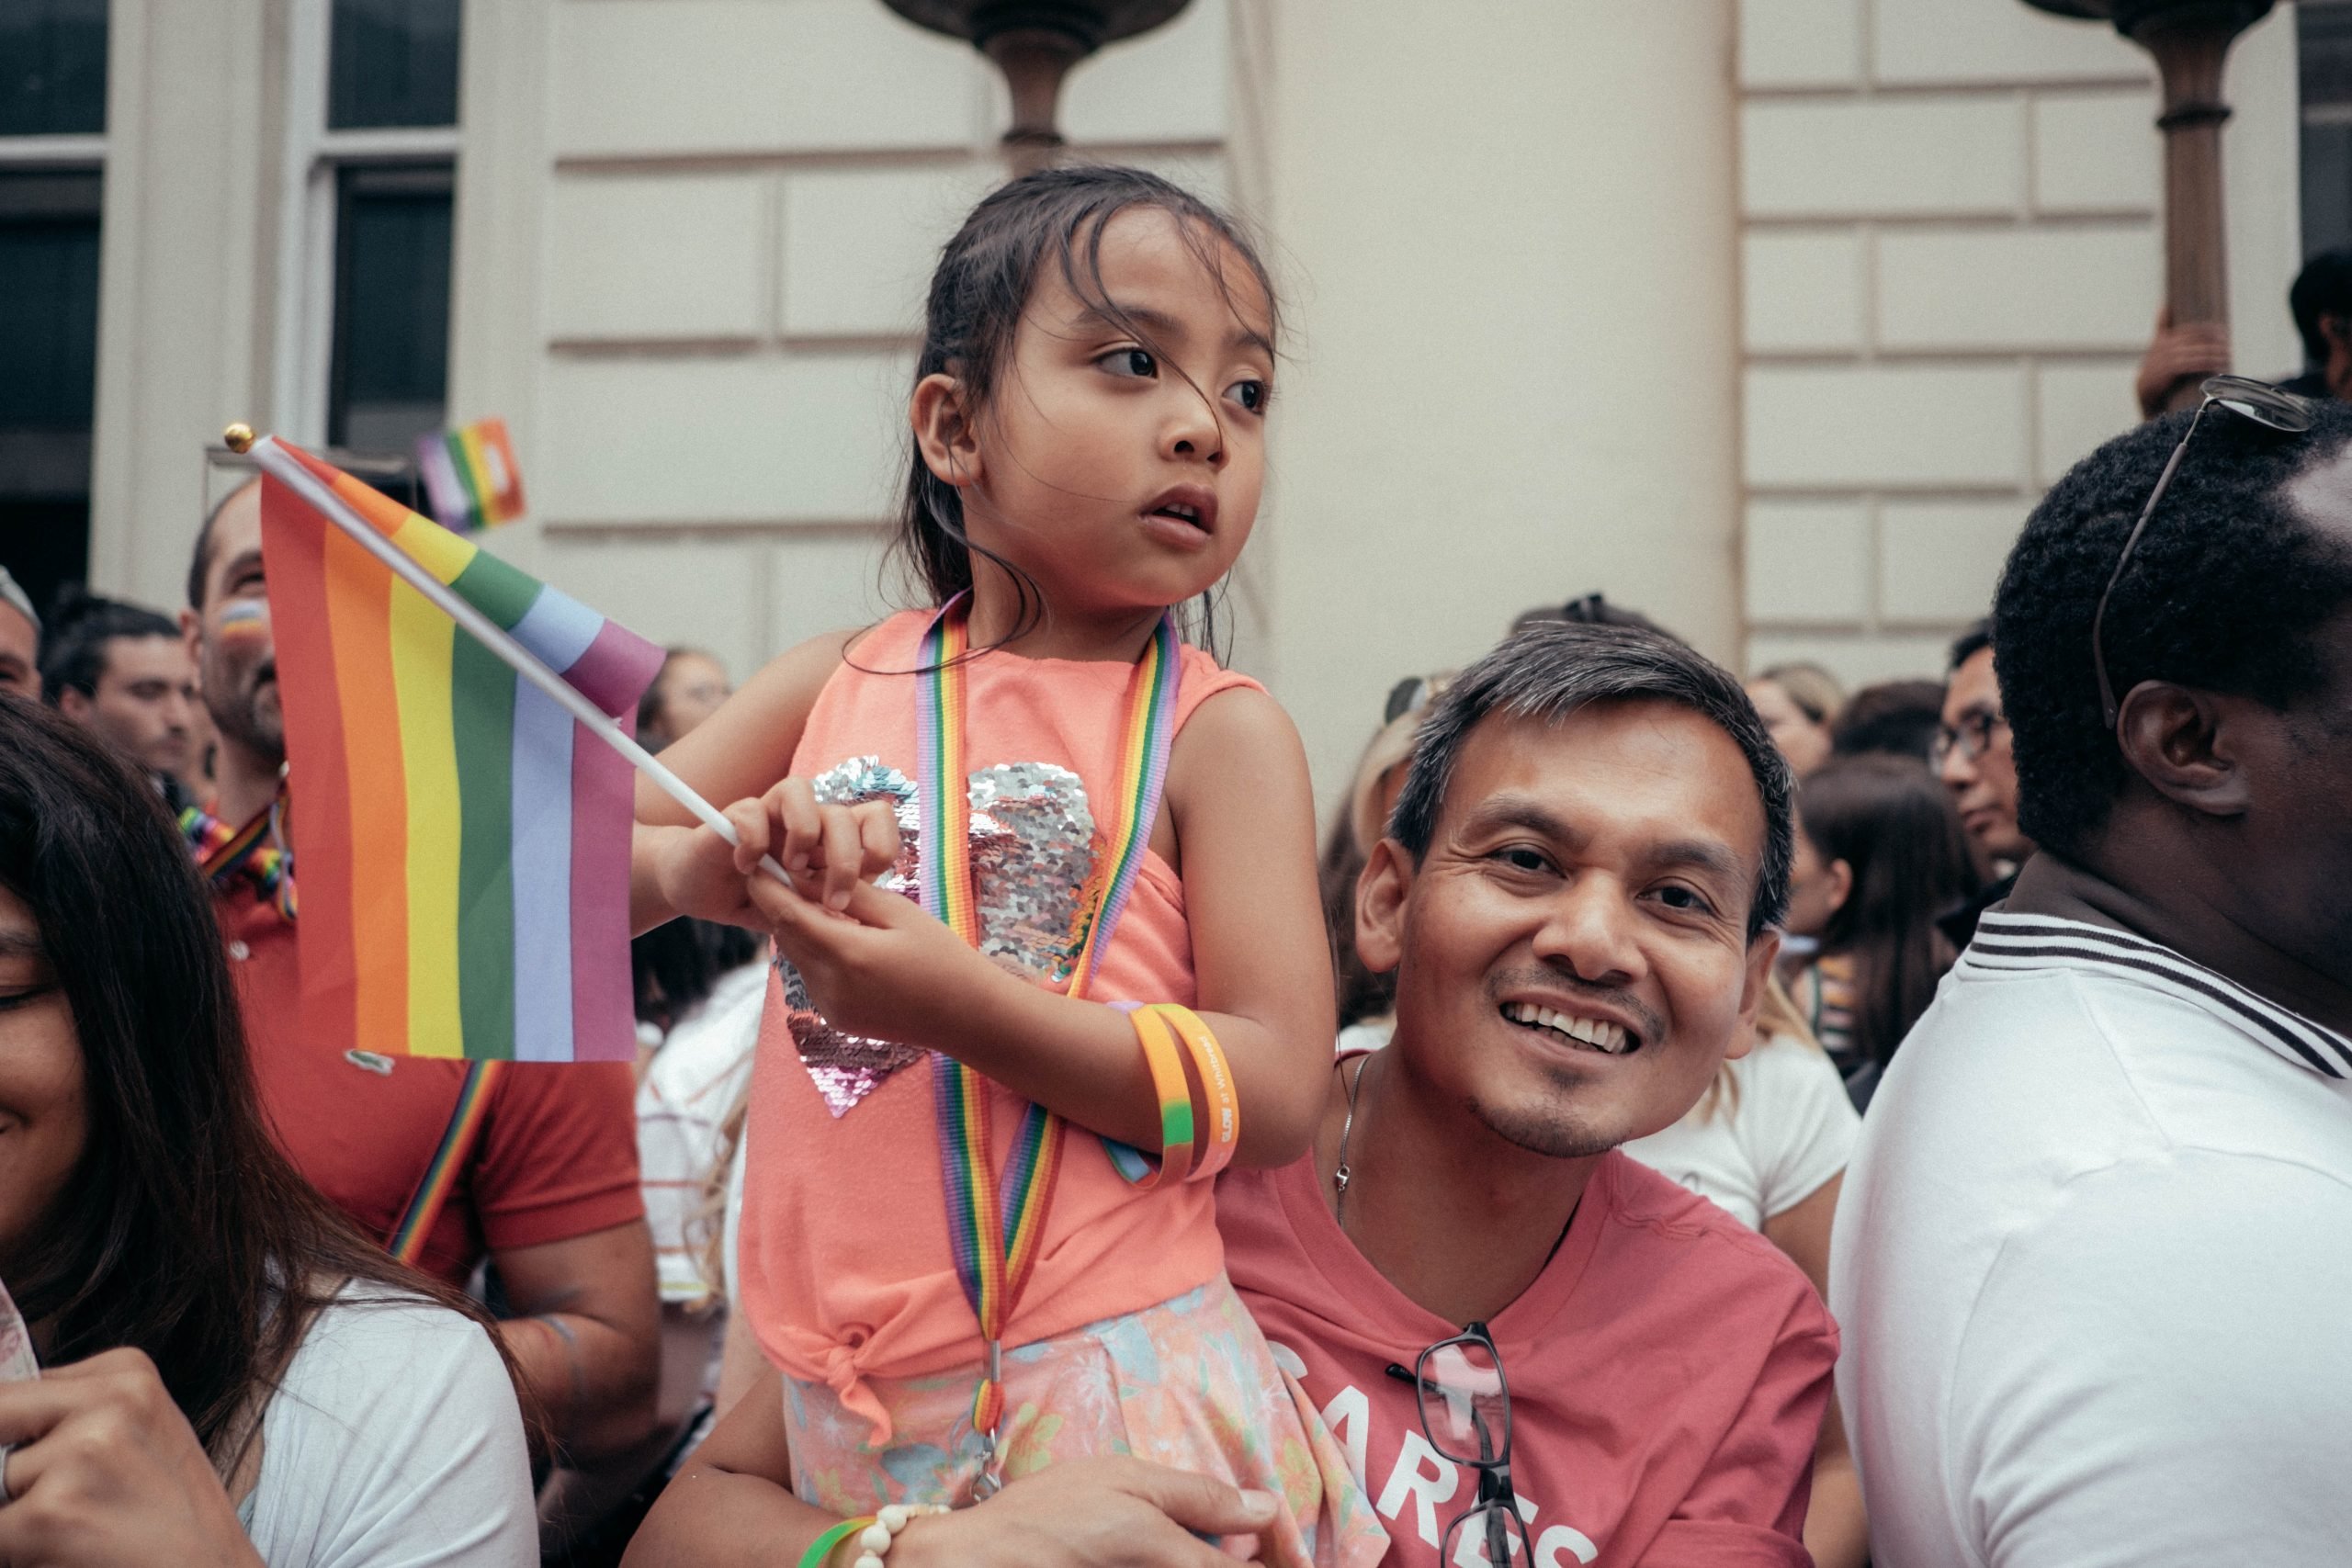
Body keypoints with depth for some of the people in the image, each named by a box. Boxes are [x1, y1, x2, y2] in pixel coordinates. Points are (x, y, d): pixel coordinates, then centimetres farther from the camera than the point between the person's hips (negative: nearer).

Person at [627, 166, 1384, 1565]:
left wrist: (963, 1004, -23)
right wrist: (710, 867, -16)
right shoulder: (838, 687, 3)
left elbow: (1278, 1094, -13)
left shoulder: (1220, 734, -7)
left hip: (1100, 1385, -3)